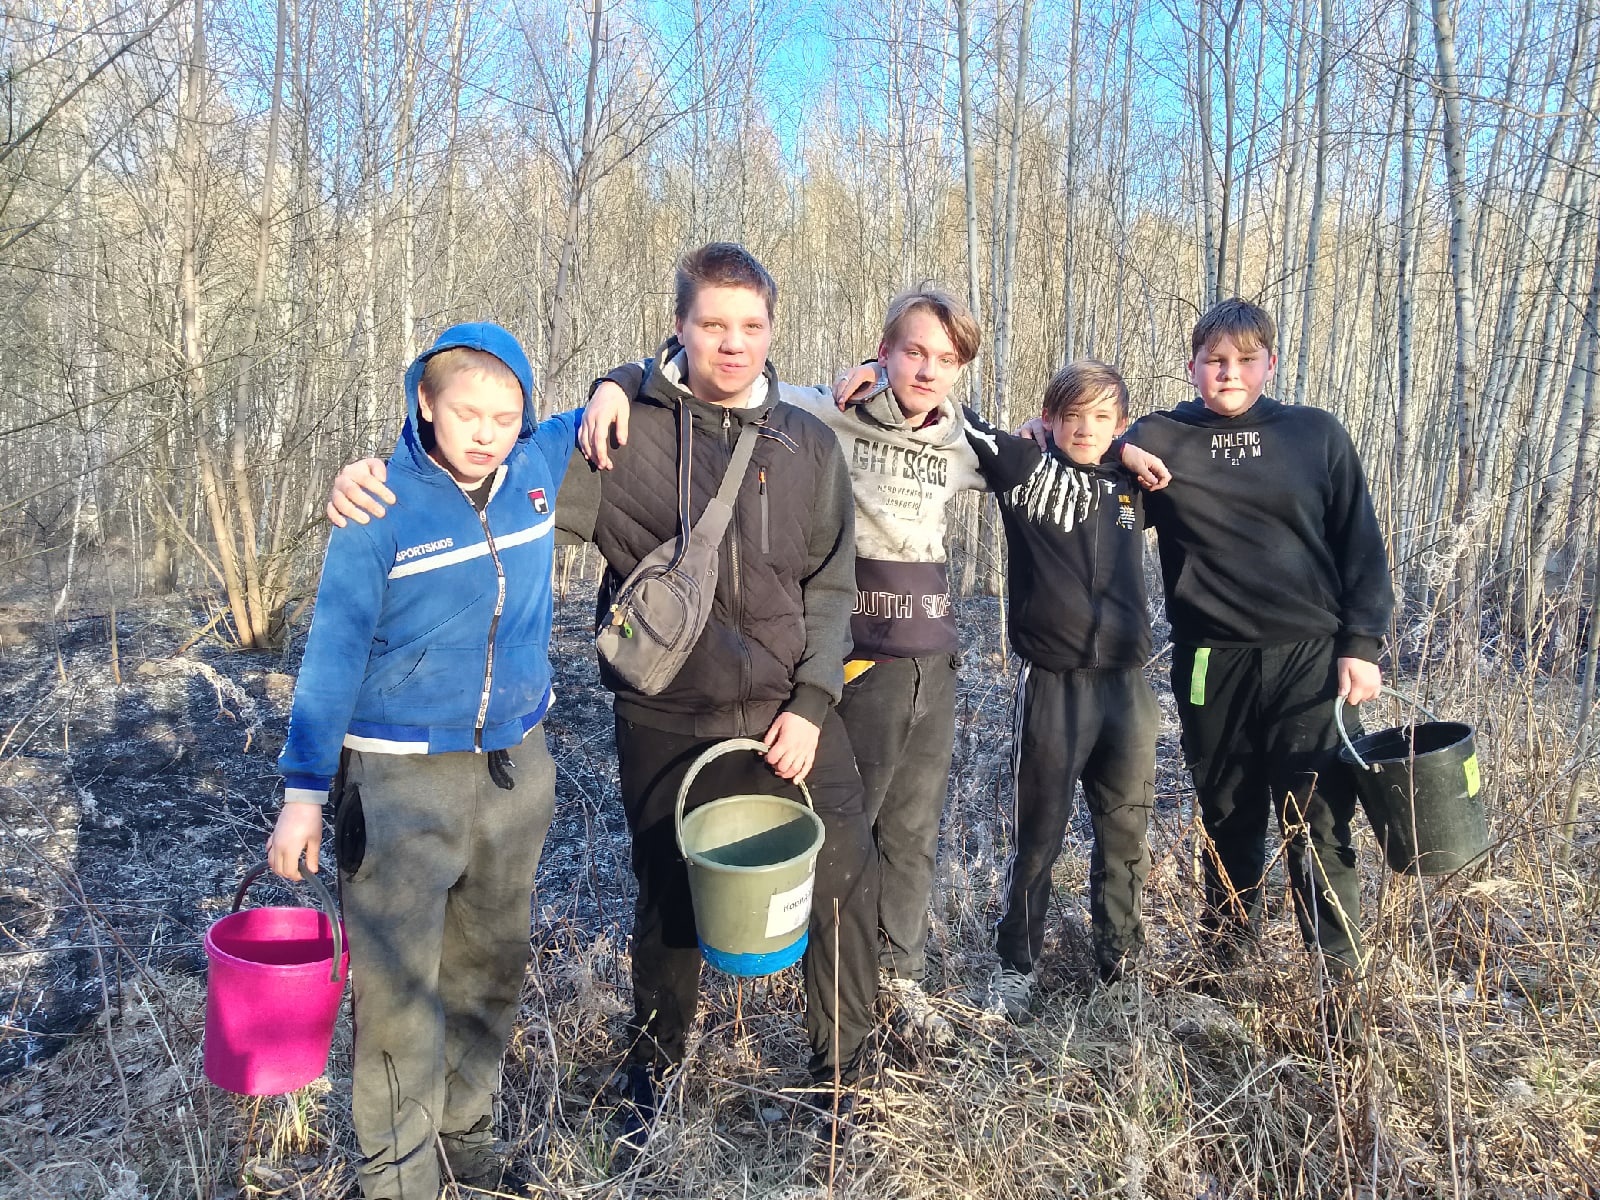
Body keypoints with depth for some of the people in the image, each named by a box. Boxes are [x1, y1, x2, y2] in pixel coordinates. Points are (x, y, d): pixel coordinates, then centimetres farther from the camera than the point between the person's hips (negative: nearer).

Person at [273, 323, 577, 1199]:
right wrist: (302, 791, -10)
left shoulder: (541, 469, -2)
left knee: (492, 967, 17)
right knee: (399, 984, 1)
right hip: (402, 780, -4)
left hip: (517, 766, 5)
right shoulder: (378, 510, -13)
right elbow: (333, 655, -9)